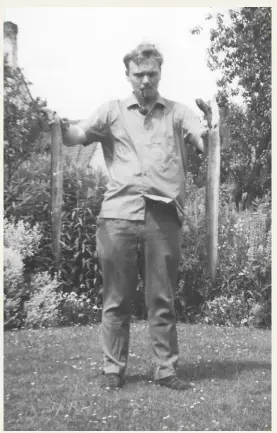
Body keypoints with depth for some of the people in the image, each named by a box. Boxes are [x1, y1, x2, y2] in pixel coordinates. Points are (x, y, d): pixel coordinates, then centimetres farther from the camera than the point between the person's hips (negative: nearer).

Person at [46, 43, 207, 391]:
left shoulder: (177, 113, 14)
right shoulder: (113, 112, 13)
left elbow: (205, 142, -1)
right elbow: (76, 136, 1)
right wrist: (59, 126, -20)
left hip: (164, 216, 0)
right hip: (118, 215, 0)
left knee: (162, 300, 5)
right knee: (116, 299, 5)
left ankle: (166, 369, 14)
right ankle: (113, 368, 15)